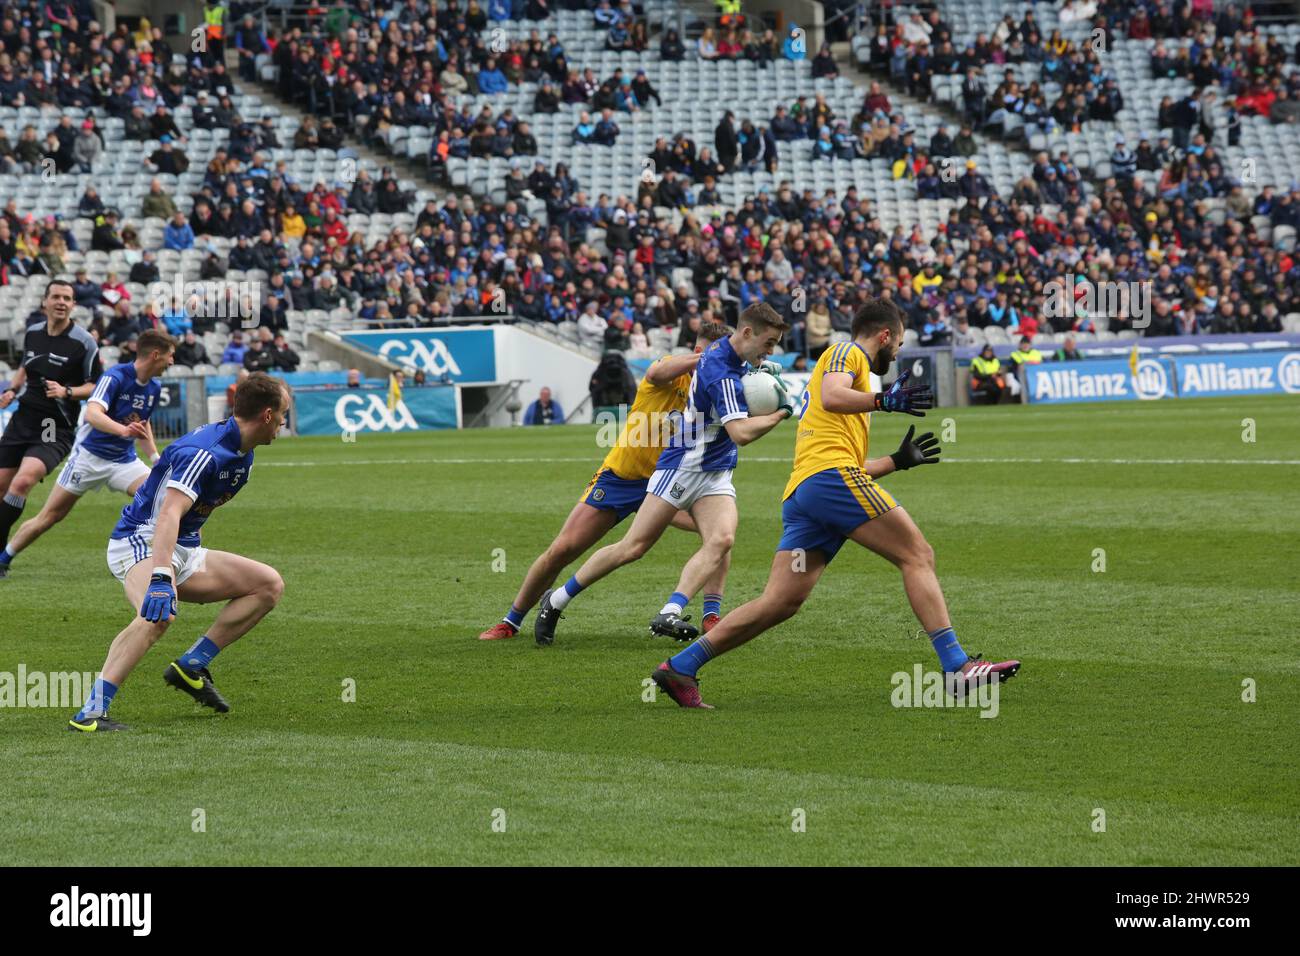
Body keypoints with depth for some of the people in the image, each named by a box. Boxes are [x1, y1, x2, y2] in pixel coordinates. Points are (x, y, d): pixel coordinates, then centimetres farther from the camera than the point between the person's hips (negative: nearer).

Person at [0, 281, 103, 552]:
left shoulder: (83, 342, -9)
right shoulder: (32, 333, 7)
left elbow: (97, 386, -4)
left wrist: (67, 392, -20)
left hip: (56, 430, -6)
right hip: (22, 420, 6)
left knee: (22, 481, -25)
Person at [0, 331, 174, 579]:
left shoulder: (154, 387, 2)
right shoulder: (115, 377, -21)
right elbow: (93, 414, -38)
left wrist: (156, 457, 14)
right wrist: (123, 430, -54)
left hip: (124, 460, 6)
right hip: (90, 456, -6)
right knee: (49, 517, -2)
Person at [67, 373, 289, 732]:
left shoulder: (242, 453, 9)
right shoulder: (203, 452, -23)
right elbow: (169, 514, -37)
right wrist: (160, 578, -49)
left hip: (184, 549, 10)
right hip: (140, 542, -10)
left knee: (270, 584, 4)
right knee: (158, 616, -39)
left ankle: (191, 666, 2)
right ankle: (90, 713, -45)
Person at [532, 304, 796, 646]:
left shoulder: (724, 352, 6)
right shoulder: (721, 372, -23)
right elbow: (741, 433, -31)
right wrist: (781, 413, -17)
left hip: (715, 476, 8)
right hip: (682, 468, -8)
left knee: (722, 541, -19)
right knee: (633, 547, -5)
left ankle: (669, 614, -28)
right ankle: (556, 601, 9)